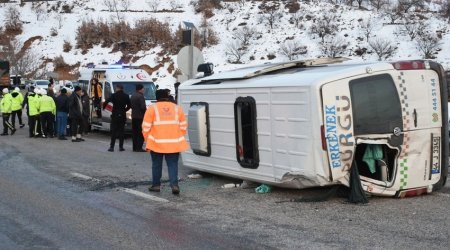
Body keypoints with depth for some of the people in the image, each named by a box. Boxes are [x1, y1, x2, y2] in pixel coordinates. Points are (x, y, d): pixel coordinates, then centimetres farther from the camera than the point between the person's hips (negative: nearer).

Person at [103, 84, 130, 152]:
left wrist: (103, 108, 3)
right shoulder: (126, 96, 2)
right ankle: (121, 147, 5)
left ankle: (112, 147, -3)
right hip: (123, 116, 2)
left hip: (115, 115, -2)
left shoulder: (114, 95, -6)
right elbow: (129, 106, 7)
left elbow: (106, 102, -13)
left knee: (113, 131, 1)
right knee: (121, 131, 7)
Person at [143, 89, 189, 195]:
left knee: (156, 164, 13)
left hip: (157, 143, -2)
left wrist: (147, 140, 8)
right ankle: (174, 184, -9)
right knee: (173, 164, 6)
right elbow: (183, 126, 10)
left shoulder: (152, 108, -1)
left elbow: (146, 127, -3)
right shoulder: (177, 108, 8)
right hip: (174, 143, 2)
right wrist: (179, 137, 20)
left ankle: (156, 185, 21)